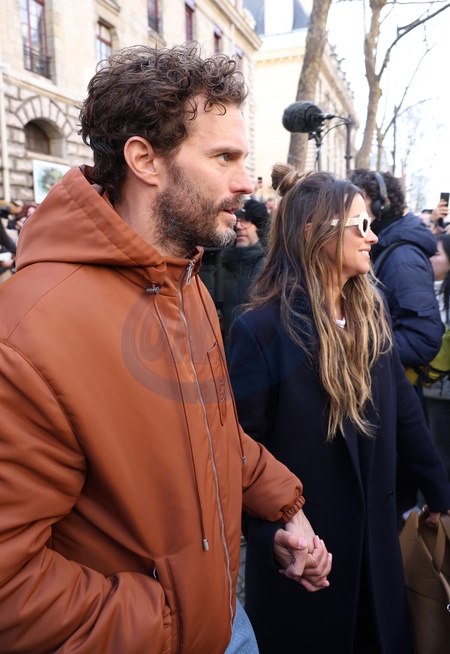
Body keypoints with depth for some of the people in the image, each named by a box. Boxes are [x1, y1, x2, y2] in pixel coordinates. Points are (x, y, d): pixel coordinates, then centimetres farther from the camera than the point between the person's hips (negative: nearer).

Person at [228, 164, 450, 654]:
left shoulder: (371, 311, -2)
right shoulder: (260, 329, -22)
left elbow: (403, 407, 4)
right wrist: (267, 533, -17)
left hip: (372, 528, 6)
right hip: (296, 539, -5)